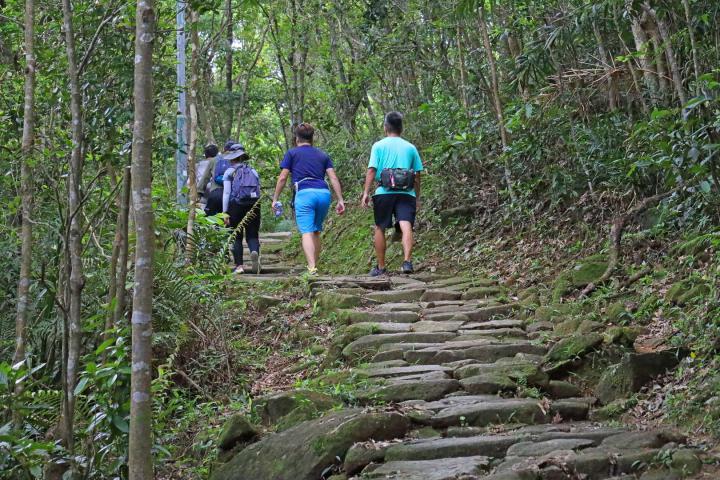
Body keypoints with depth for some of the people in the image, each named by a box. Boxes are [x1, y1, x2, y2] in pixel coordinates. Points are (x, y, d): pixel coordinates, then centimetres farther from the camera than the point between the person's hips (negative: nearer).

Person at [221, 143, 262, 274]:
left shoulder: (229, 172, 4)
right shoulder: (253, 171, 16)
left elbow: (226, 193, -3)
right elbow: (259, 192, 12)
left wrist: (225, 213, -4)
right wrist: (256, 208, 18)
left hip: (236, 205, -3)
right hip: (254, 205, 3)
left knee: (236, 236, 7)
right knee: (252, 235, 5)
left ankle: (239, 265, -1)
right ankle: (254, 252, -27)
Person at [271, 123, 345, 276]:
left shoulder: (292, 153, 14)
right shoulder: (323, 155, 23)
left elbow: (282, 178, 8)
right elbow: (333, 178, 12)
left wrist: (275, 199, 15)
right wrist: (340, 200, 10)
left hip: (304, 194, -4)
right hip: (324, 193, 4)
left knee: (307, 232, -11)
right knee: (316, 232, 18)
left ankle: (312, 268, -26)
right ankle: (314, 265, 22)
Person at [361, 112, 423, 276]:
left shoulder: (379, 146, 7)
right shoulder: (410, 147, 14)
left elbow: (371, 170, -3)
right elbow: (417, 175, 13)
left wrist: (366, 193, -3)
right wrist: (417, 198, 21)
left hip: (384, 193, -1)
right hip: (406, 194, 1)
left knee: (380, 229, 11)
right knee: (406, 226, -11)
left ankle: (381, 267, 16)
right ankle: (407, 261, -30)